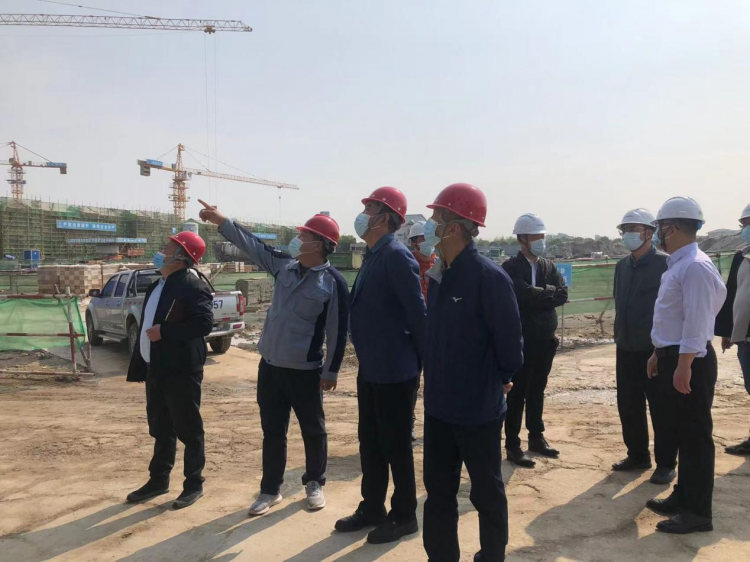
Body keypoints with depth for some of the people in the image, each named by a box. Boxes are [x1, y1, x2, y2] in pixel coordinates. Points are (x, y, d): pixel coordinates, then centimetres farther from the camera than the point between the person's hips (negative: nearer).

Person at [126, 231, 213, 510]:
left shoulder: (193, 286, -14)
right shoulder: (157, 285, 15)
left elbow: (203, 323, -26)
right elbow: (148, 324, 19)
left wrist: (163, 331, -23)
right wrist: (140, 366, 17)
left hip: (181, 370, -9)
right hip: (156, 369, 9)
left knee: (188, 429, 3)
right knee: (160, 428, 18)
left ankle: (194, 484, 17)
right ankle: (159, 479, 31)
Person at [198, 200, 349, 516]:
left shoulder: (333, 282, -14)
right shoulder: (284, 265, 4)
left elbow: (337, 332, -12)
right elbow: (253, 245, 10)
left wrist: (331, 371, -11)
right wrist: (222, 221, 5)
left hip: (305, 371, -5)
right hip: (270, 366, 5)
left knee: (313, 431, 12)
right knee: (273, 431, 14)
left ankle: (314, 484, 32)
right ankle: (270, 490, 28)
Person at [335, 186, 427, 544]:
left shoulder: (396, 256, -18)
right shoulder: (372, 256, 12)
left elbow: (418, 313, -20)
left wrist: (420, 361, -12)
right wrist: (367, 357, 17)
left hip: (394, 371, -9)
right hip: (370, 369, 9)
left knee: (395, 446, 6)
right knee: (369, 442, 19)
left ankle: (404, 517, 24)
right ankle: (371, 508, 35)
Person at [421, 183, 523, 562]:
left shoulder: (489, 277, -20)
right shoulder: (439, 275, 4)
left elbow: (509, 340, -15)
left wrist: (501, 379, 0)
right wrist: (437, 380, 12)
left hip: (478, 409, -7)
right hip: (439, 406, 7)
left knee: (487, 494, 14)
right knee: (438, 492, 17)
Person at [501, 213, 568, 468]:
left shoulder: (549, 266, 9)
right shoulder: (511, 267, -9)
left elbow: (563, 295, -4)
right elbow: (526, 294, -24)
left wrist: (537, 297, -15)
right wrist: (549, 291, -9)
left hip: (546, 339, 6)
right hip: (521, 340, -6)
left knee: (537, 391, 17)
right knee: (517, 393, 2)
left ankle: (536, 437, 30)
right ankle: (513, 445, 10)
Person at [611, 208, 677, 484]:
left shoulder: (665, 264, -11)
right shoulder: (622, 266, 9)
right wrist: (620, 338, 15)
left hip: (656, 350, -6)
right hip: (626, 350, 6)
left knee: (661, 410, 5)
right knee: (628, 407, 13)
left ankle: (666, 464, 20)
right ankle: (638, 455, 30)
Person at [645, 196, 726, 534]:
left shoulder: (694, 266, -18)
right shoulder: (678, 265, 14)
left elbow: (697, 320, -24)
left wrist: (684, 364, -26)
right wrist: (660, 354, 22)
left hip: (690, 362, -10)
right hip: (675, 357, 10)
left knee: (695, 436, 0)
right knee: (680, 433, 18)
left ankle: (698, 512, 12)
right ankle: (683, 498, 31)